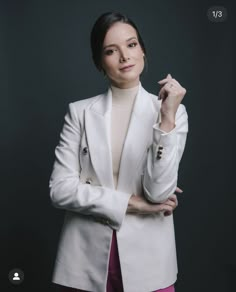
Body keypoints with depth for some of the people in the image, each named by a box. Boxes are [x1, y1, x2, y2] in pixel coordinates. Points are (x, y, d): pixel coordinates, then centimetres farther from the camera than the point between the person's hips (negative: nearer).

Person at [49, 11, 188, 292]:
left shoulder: (172, 111, -3)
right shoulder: (79, 112, -1)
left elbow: (158, 192, -13)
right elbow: (60, 189, -7)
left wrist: (167, 118, -21)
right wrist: (129, 203, -12)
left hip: (147, 259, -1)